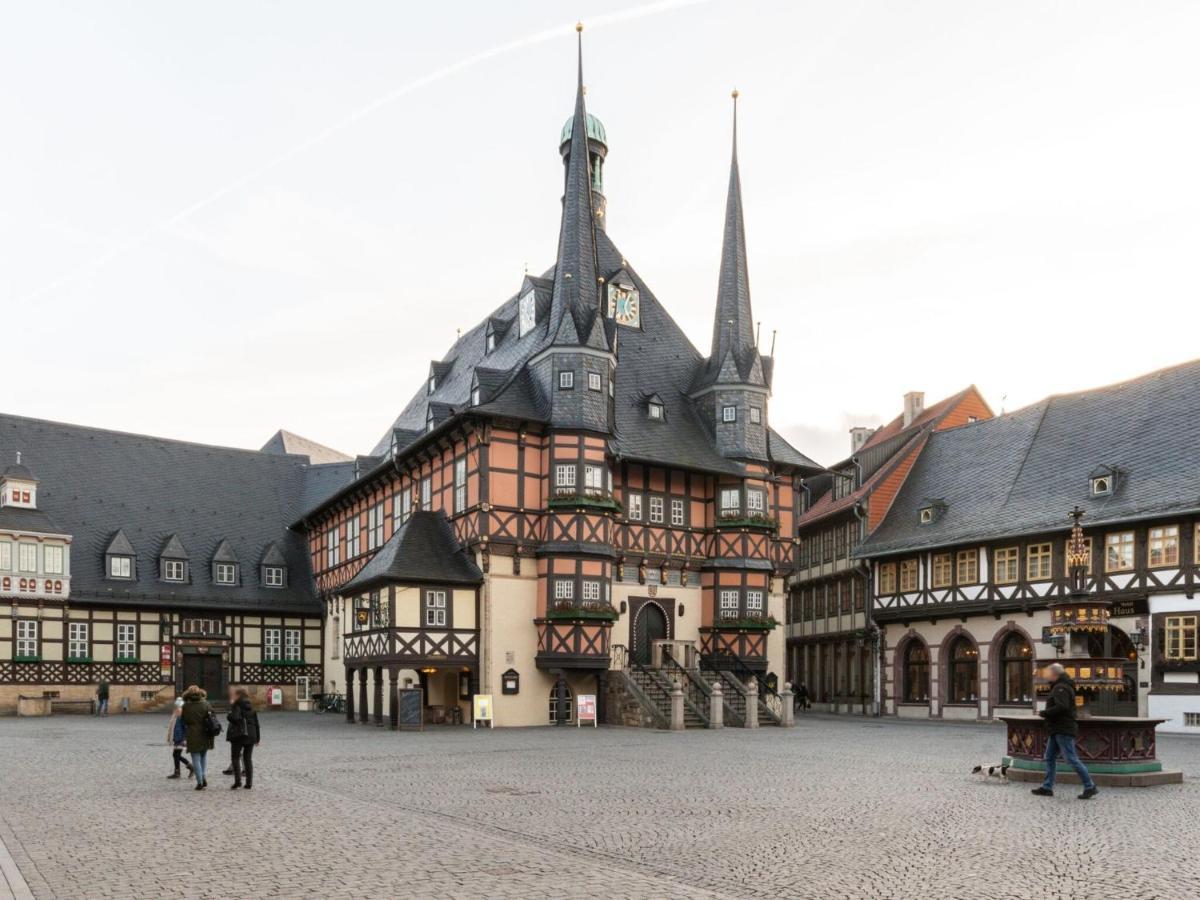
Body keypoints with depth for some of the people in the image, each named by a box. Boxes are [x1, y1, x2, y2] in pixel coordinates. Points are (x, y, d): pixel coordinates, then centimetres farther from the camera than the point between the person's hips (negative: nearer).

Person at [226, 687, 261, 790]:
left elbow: (234, 718, -25)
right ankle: (249, 783, 8)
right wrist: (257, 738, 17)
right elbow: (256, 723, 12)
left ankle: (237, 781, -6)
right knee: (248, 759, 10)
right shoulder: (251, 707, 10)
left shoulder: (236, 706, -9)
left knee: (236, 758, 4)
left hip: (238, 736, -5)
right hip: (250, 736, 5)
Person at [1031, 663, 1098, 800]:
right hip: (1058, 730, 11)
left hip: (1063, 730, -11)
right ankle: (1047, 787, 12)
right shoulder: (1064, 686, 18)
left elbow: (1061, 707, -27)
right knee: (1050, 757, 10)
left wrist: (1043, 713, -17)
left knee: (1072, 759, -8)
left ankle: (1090, 787, -2)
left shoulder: (1061, 688, -15)